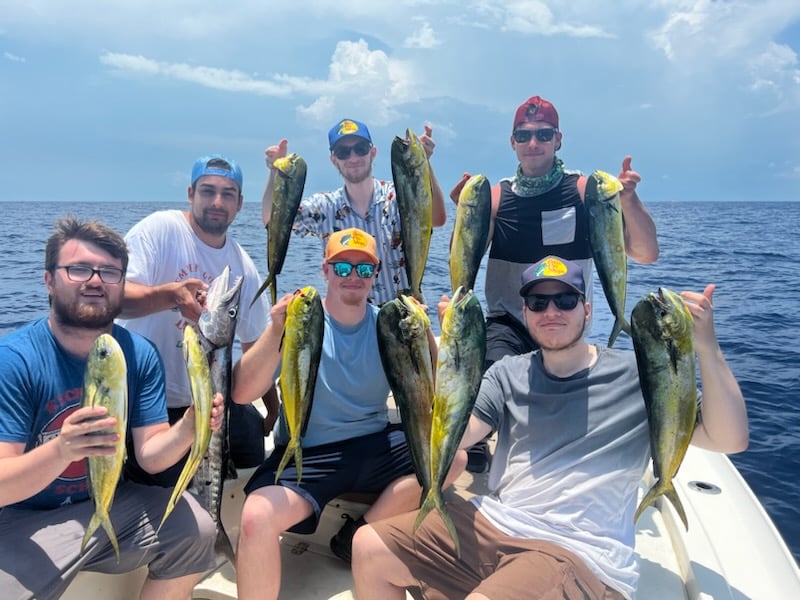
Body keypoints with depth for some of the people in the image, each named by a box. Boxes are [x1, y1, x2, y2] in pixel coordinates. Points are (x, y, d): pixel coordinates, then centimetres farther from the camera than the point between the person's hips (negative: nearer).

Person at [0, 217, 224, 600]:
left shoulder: (139, 354, -6)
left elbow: (150, 455, -10)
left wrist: (187, 429, -32)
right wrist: (61, 451, -42)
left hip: (110, 504, 4)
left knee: (196, 529, -15)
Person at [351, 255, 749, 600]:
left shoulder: (636, 375, -1)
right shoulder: (508, 374, 8)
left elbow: (730, 439, -8)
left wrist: (706, 349, -23)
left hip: (578, 553, -4)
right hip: (491, 523, 5)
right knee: (369, 547, -6)